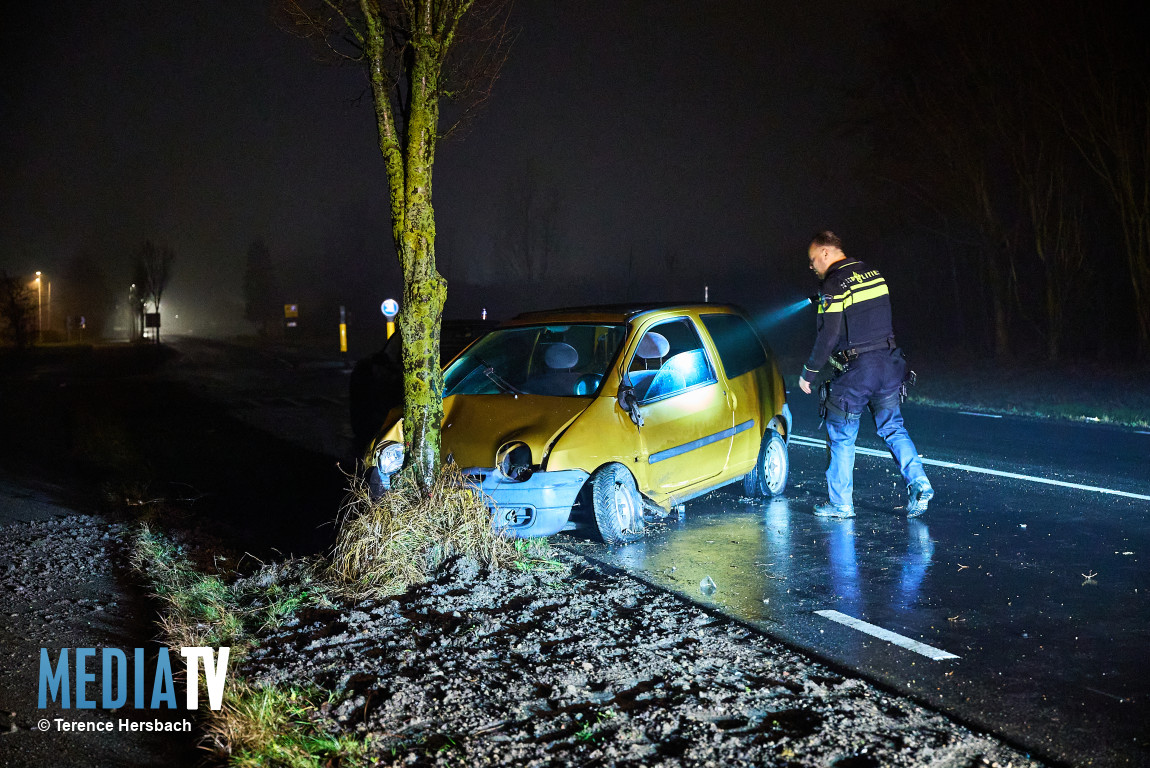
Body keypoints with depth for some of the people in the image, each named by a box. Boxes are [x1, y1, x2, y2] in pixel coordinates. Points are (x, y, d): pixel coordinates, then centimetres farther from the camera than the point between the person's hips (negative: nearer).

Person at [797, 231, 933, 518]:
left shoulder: (834, 285, -13)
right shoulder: (873, 274, 11)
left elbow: (828, 336, -17)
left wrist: (809, 373, -7)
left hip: (855, 370, -7)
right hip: (889, 363, 7)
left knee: (841, 436, 6)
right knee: (893, 428, 16)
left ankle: (840, 503, 12)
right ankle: (919, 483, 2)